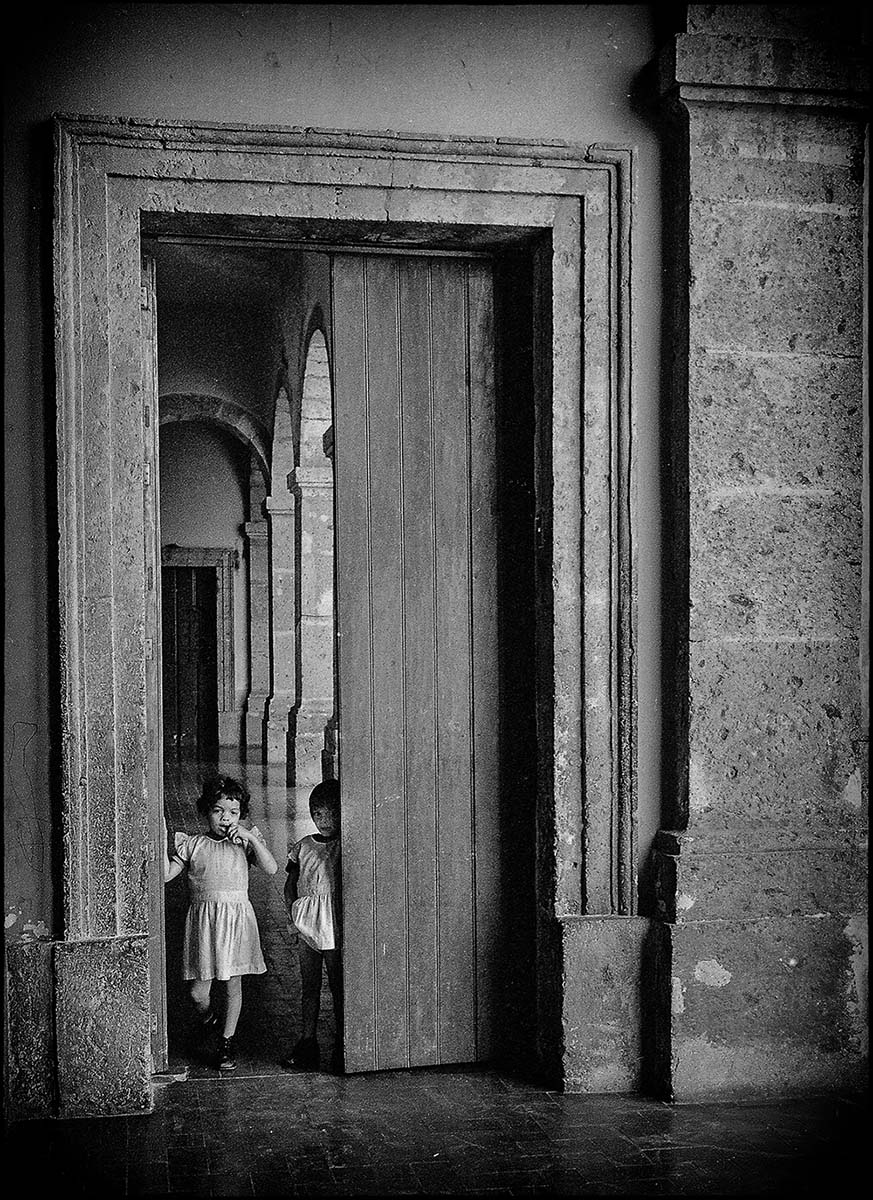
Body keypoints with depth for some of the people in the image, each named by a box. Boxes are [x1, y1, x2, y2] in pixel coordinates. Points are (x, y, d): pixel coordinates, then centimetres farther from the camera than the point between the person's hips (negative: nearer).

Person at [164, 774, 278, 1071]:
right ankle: (208, 1020, 33)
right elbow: (166, 874, -3)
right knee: (198, 992, -1)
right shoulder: (192, 844, 4)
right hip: (203, 918, 0)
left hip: (237, 916, 1)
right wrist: (163, 839, -12)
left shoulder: (245, 842, 5)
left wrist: (250, 837, -14)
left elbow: (271, 868, -7)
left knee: (233, 985, 5)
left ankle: (226, 1044, 19)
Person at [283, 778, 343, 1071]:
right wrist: (293, 917, 3)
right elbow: (290, 886, 13)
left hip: (335, 925, -4)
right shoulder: (302, 847, 7)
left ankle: (341, 1047, 11)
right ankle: (307, 1043, 18)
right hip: (306, 926, 4)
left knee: (338, 987, 3)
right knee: (309, 987, 11)